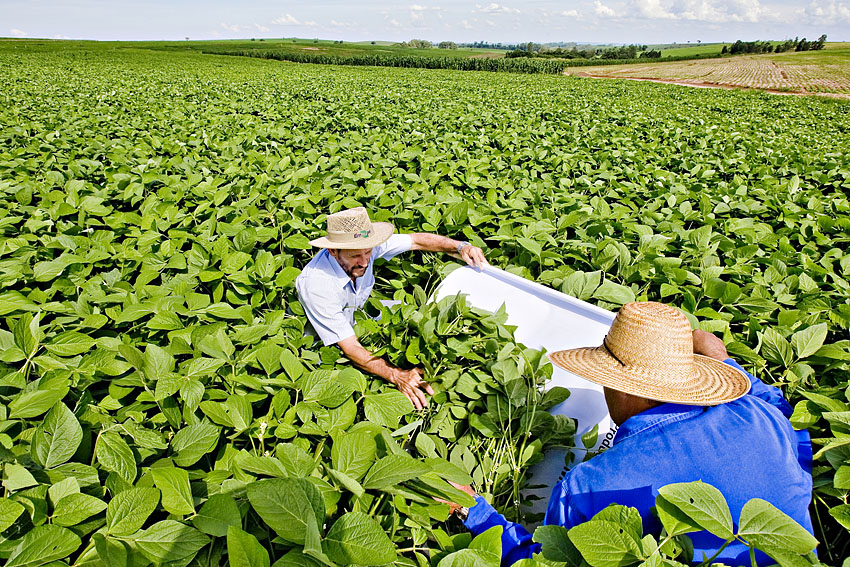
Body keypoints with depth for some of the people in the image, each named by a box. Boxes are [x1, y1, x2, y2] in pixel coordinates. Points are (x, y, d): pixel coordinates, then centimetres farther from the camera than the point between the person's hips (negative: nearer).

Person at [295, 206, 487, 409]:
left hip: (357, 314, 6)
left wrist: (460, 246, -25)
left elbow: (416, 240, -11)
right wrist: (397, 375, -49)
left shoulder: (367, 247, -25)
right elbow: (350, 348, -39)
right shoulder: (317, 285, -40)